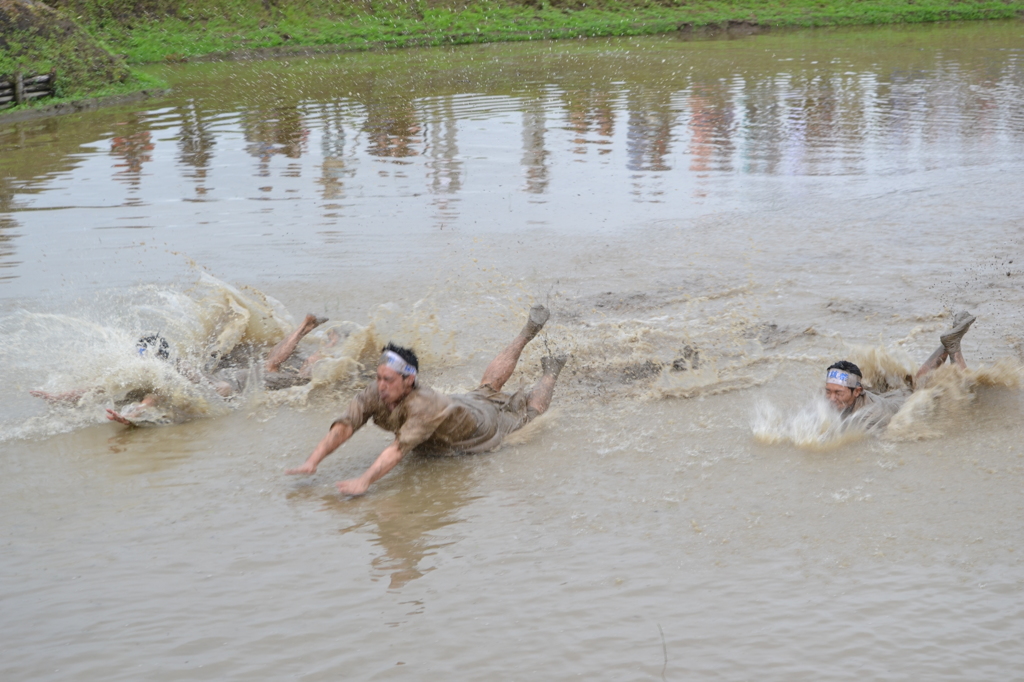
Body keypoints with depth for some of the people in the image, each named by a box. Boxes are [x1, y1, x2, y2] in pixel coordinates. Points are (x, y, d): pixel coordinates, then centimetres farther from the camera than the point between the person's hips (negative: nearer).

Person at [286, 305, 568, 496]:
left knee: (528, 410, 24)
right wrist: (313, 461, -53)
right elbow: (344, 426, -39)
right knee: (489, 385, 35)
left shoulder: (425, 406, -51)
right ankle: (528, 333, 52)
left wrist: (364, 481, -72)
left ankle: (551, 371, 49)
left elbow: (400, 448, -61)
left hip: (486, 425, -6)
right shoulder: (374, 395, -33)